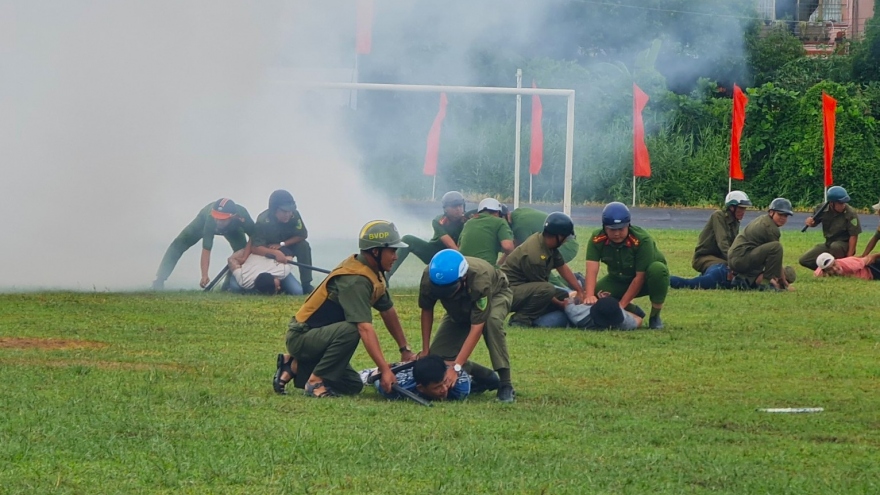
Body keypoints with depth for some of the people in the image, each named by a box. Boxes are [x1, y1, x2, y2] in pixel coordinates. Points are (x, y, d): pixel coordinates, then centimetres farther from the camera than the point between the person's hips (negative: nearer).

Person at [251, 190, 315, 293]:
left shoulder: (294, 215, -24)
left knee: (304, 246, -25)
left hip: (287, 246, 2)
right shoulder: (263, 220, -32)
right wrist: (276, 253, -52)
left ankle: (306, 285, -23)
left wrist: (282, 244, -25)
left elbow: (302, 235, -13)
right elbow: (256, 248, -35)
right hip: (269, 250, -2)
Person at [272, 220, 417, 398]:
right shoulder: (355, 280, -27)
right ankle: (316, 382, -20)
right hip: (301, 337, -10)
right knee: (350, 330, -35)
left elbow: (388, 311, 16)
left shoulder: (373, 273, 4)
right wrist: (385, 370, -38)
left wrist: (405, 350, 15)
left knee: (353, 386, 10)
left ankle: (294, 366, 15)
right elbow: (365, 328, -34)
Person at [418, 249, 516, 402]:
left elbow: (476, 328, -43)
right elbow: (427, 310, -13)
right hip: (460, 310, 4)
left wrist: (456, 367, -46)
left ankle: (505, 384, -32)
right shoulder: (429, 277, -33)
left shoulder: (479, 280, -44)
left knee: (492, 320, -40)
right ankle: (485, 377, 7)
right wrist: (425, 351, -10)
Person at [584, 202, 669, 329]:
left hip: (645, 282, -4)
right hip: (619, 280, 4)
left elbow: (640, 277, -29)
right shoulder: (597, 240, -21)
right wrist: (589, 296, -49)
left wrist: (622, 304, -31)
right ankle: (634, 312, 6)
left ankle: (655, 317, -17)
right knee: (597, 294, -22)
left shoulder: (642, 240, -31)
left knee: (657, 269, -37)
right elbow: (592, 269, -31)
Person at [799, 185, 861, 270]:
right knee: (803, 260, -4)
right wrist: (809, 221, -15)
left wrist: (849, 256, -23)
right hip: (828, 244, 5)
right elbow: (813, 223, 10)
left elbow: (853, 236, -19)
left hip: (844, 245, -5)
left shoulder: (850, 213, -21)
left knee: (835, 246, -41)